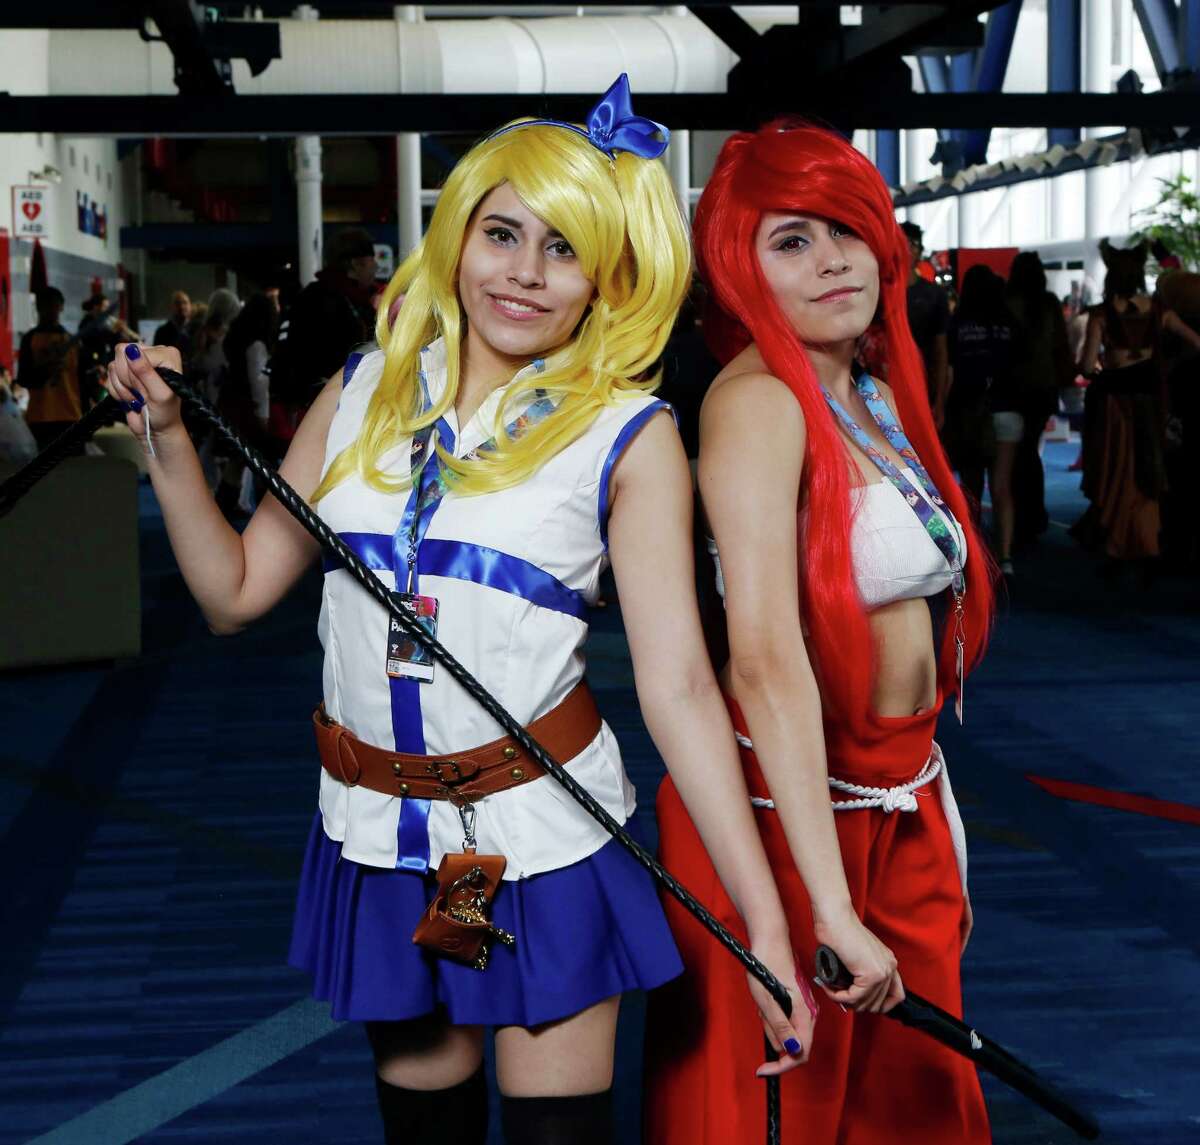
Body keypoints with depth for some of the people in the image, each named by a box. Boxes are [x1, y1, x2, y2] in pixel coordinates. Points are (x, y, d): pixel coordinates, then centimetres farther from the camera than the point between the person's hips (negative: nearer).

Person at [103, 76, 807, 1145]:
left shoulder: (627, 434, -7)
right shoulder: (364, 393, 3)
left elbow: (678, 686, -13)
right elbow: (235, 591, 8)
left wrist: (768, 929, -18)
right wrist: (169, 437, -3)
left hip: (540, 826, -3)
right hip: (376, 830, 4)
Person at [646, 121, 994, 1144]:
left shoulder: (881, 399, 7)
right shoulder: (759, 402, -19)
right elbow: (765, 658, -30)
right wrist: (830, 911, -35)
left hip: (904, 803, 8)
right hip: (790, 805, -8)